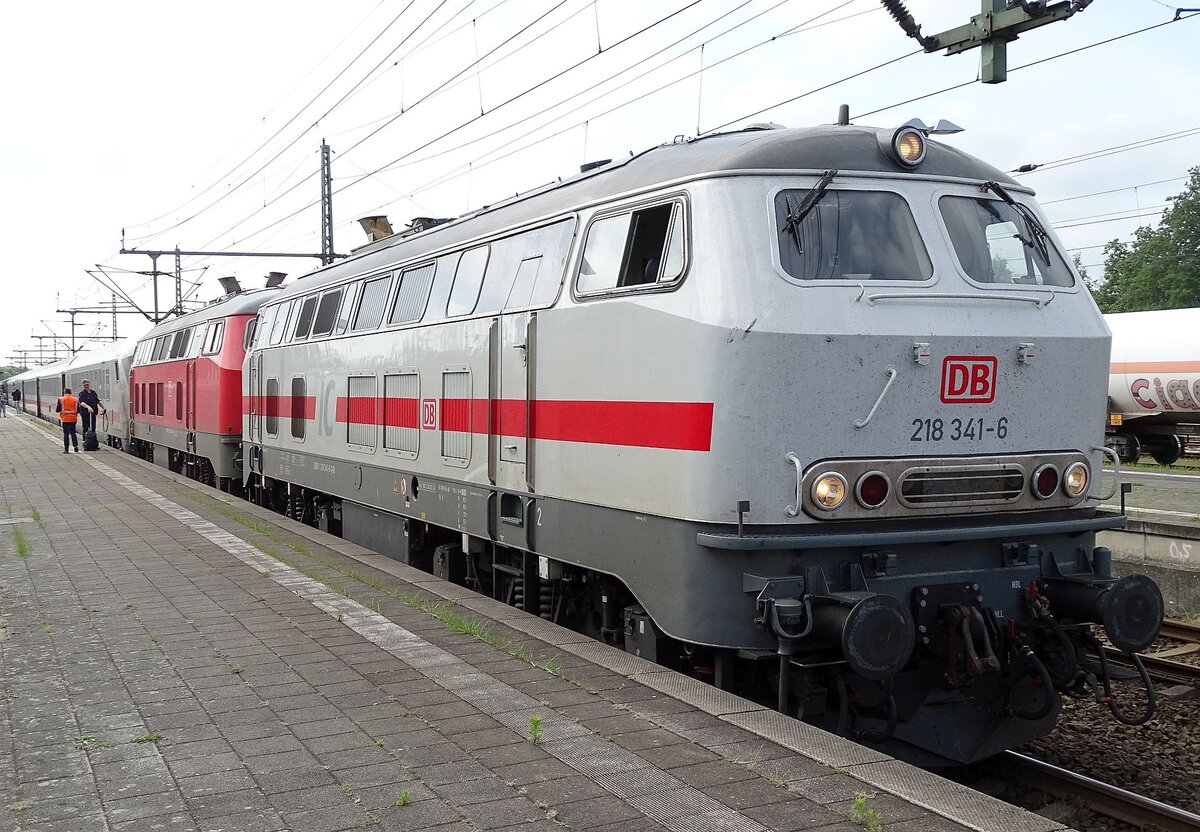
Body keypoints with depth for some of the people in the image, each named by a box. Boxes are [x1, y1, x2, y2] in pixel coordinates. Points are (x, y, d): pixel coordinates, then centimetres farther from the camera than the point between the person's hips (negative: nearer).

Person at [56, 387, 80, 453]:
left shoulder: (61, 399, -6)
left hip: (65, 419, -3)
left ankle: (66, 449, 1)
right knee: (73, 433, 16)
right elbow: (78, 410, 6)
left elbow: (57, 410, -4)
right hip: (73, 419, 3)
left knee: (66, 434, 1)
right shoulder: (75, 399, 2)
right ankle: (76, 446, 7)